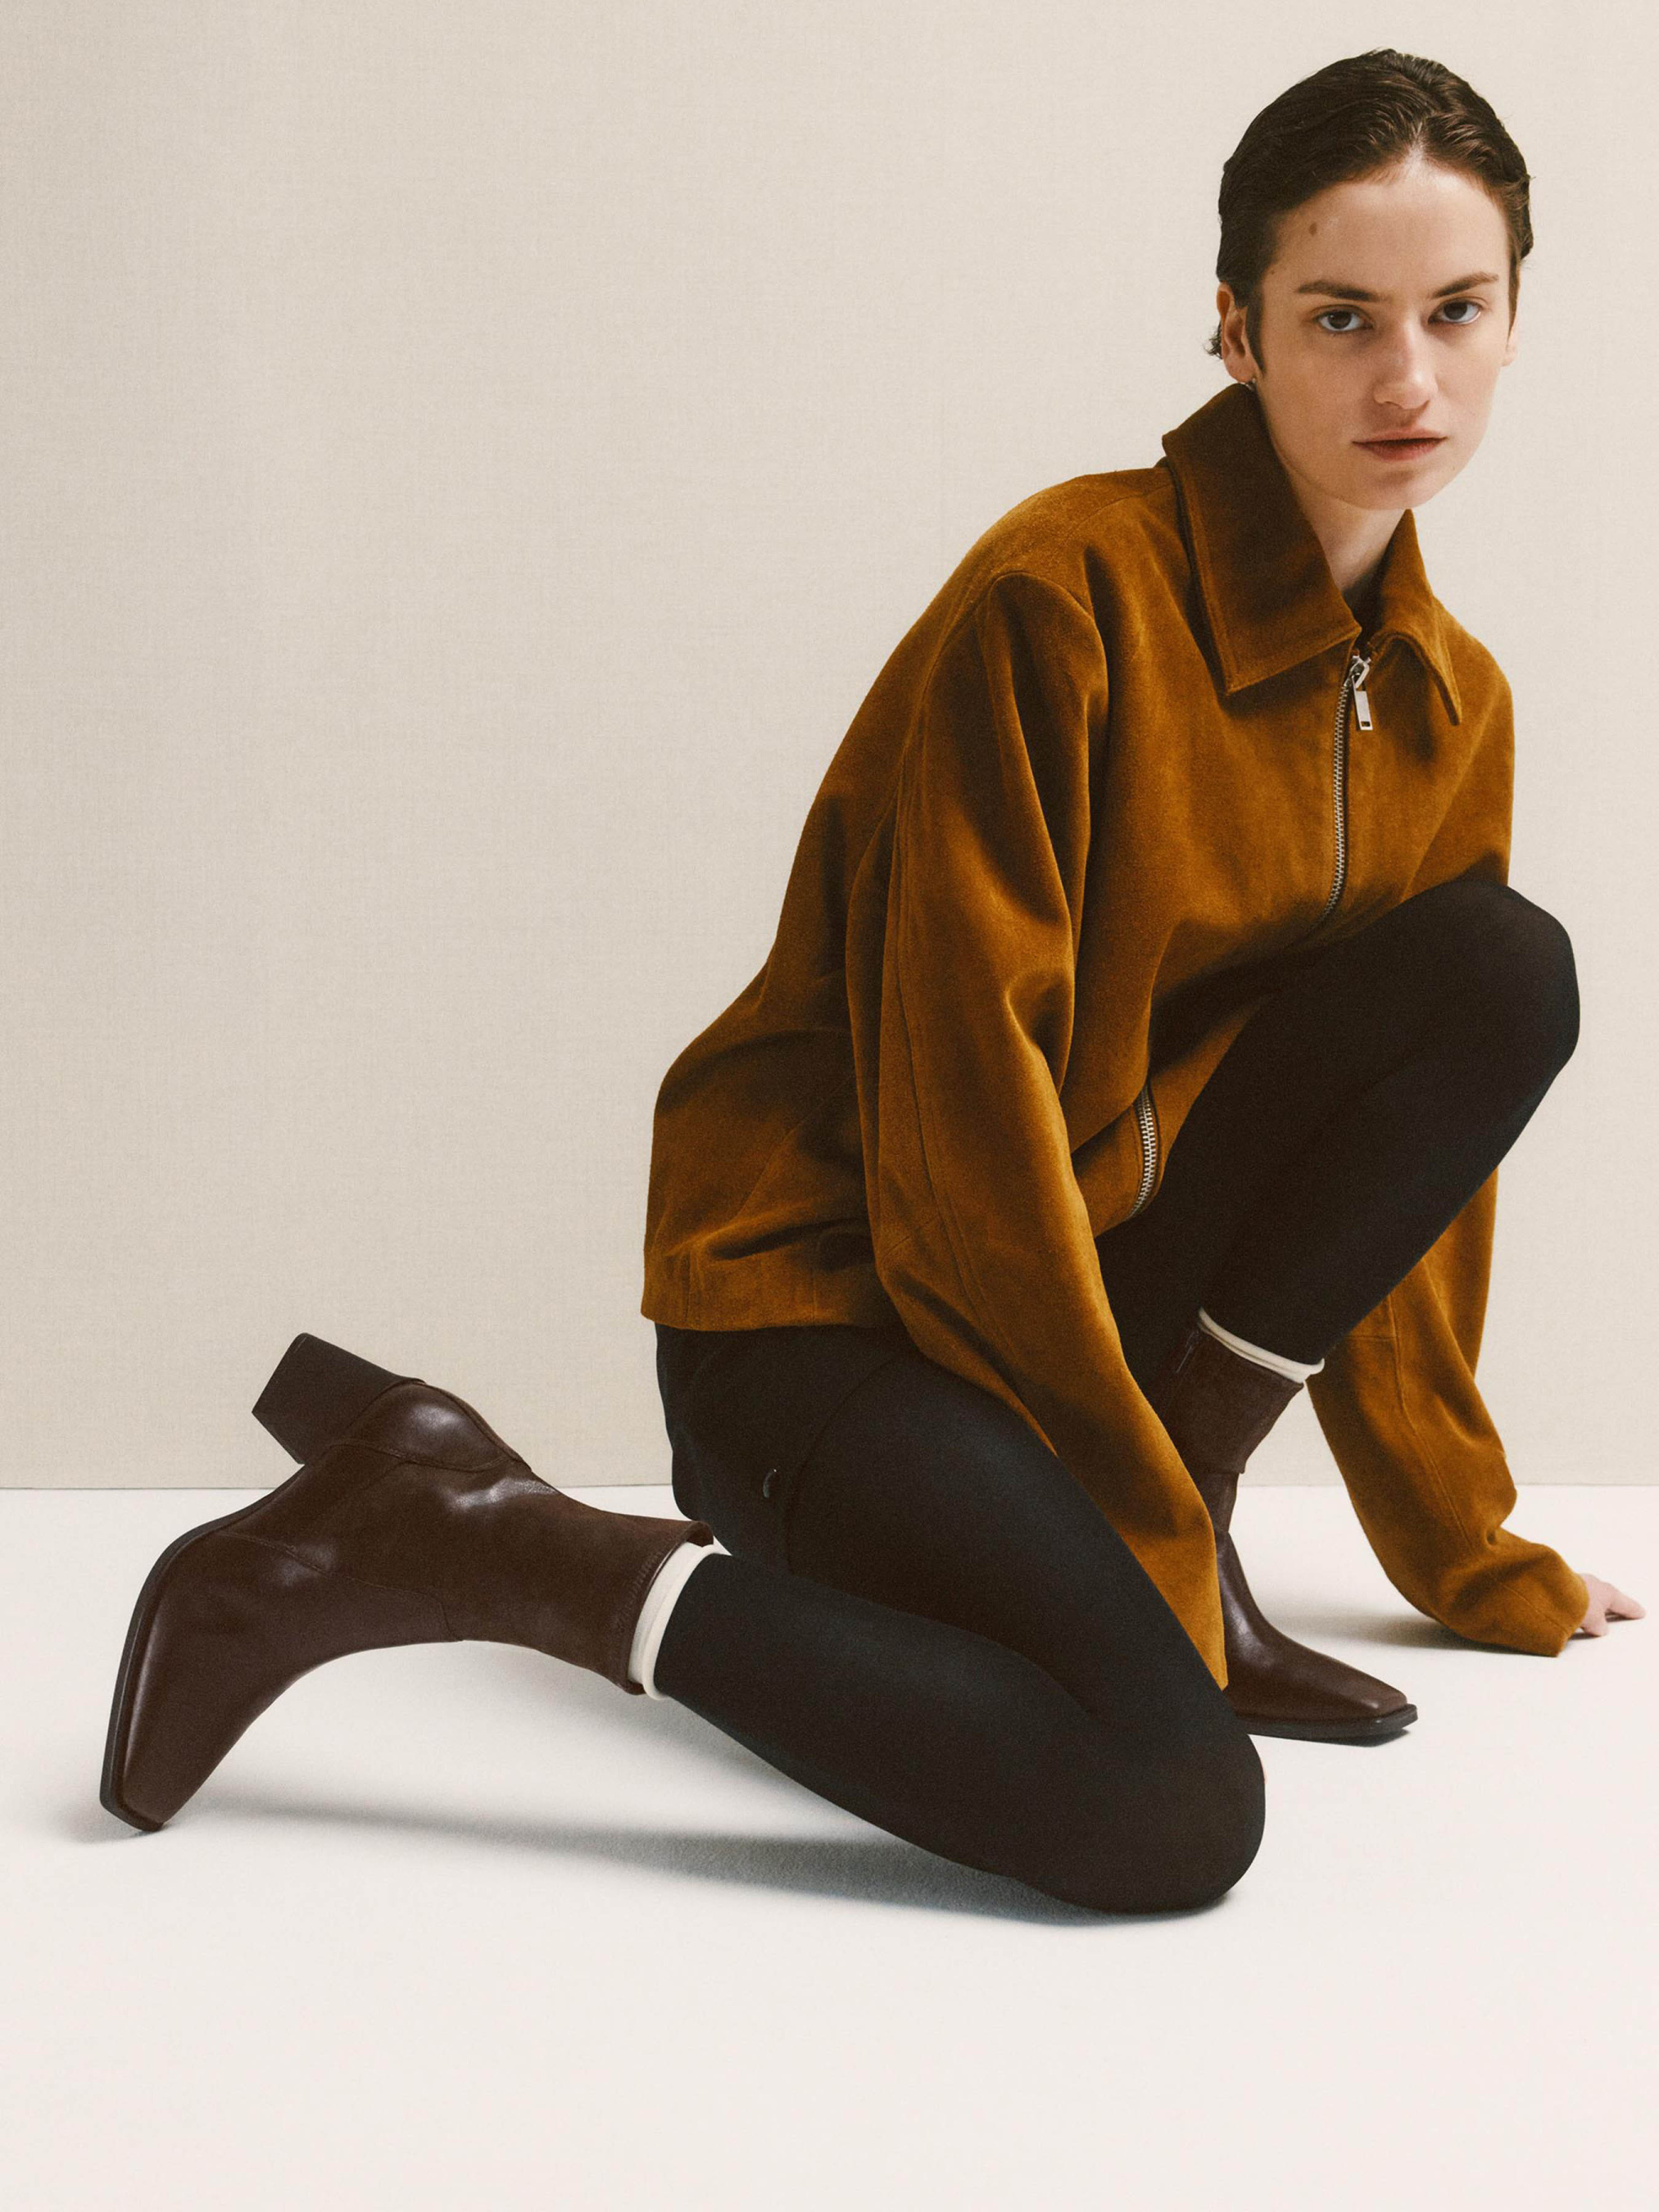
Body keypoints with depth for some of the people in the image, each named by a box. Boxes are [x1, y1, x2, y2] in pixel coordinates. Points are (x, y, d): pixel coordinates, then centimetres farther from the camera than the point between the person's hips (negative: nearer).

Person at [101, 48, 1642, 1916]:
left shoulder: (1454, 705, 6)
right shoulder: (1064, 596, -17)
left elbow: (1411, 1180, 14)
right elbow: (965, 1104, -20)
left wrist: (1472, 1559, 17)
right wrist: (1149, 1538, -16)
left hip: (1091, 1271, 7)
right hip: (826, 1297, -7)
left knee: (1509, 975, -10)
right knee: (1168, 1810, -28)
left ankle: (1177, 1530, -4)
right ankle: (453, 1536, -15)